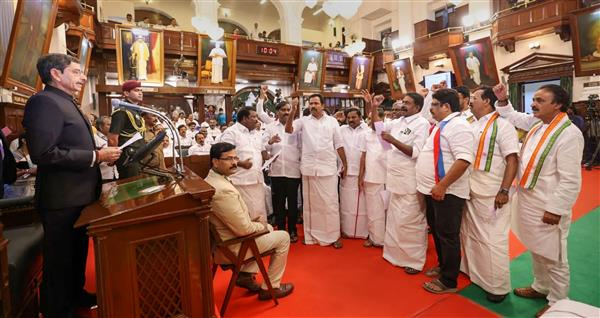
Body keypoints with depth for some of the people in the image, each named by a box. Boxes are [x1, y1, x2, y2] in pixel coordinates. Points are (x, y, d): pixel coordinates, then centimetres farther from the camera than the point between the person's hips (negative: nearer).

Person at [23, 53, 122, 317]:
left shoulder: (65, 103, 14)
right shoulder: (44, 101, -18)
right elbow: (43, 153, -28)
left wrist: (99, 153, 6)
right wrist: (95, 156, -24)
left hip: (77, 195, 10)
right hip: (62, 198, -10)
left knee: (76, 252, 25)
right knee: (60, 259, 8)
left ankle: (75, 295, 44)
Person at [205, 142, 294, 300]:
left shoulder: (209, 180, 1)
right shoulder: (224, 190, -32)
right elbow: (244, 229, -27)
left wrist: (261, 224, 7)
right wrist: (261, 225, -6)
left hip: (221, 240, 10)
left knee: (268, 228, 27)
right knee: (283, 237, 4)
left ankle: (246, 275, 27)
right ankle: (270, 287, 17)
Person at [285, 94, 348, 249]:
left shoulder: (332, 121, 6)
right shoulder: (304, 121, 6)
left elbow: (339, 144, 7)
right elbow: (288, 129, -8)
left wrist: (345, 164, 6)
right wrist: (293, 111, -19)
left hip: (328, 168, -1)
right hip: (309, 168, 1)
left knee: (330, 203, 4)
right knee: (310, 203, 10)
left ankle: (334, 236, 15)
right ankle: (311, 235, 23)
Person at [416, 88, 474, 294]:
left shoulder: (457, 125, -16)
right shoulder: (440, 126, 15)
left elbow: (464, 160, -27)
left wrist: (442, 186, -26)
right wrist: (427, 185, 17)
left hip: (446, 192, -10)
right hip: (433, 190, 10)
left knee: (447, 236, 2)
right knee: (437, 231, 21)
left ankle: (448, 281, 16)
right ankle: (443, 266, 39)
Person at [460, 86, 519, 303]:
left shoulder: (502, 125, -9)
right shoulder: (471, 125, 11)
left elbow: (512, 160, -15)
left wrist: (504, 191, -20)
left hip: (491, 195, -7)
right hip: (469, 191, 7)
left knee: (492, 240, 2)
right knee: (470, 235, 18)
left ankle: (498, 286, 18)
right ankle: (472, 271, 36)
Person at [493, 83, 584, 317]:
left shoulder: (569, 134, -20)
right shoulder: (536, 123, 4)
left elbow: (570, 181, -21)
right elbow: (513, 117, 24)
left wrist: (555, 210, -19)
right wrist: (502, 101, 7)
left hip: (547, 207, -8)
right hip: (529, 201, 8)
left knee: (553, 258, 9)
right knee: (536, 250, 24)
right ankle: (540, 287, 43)